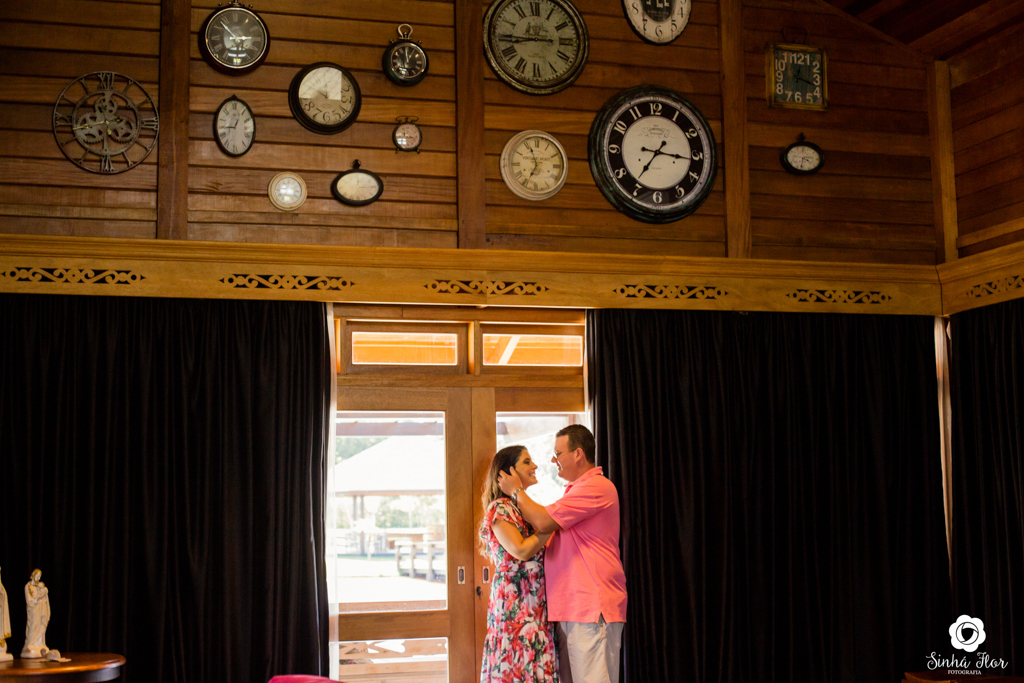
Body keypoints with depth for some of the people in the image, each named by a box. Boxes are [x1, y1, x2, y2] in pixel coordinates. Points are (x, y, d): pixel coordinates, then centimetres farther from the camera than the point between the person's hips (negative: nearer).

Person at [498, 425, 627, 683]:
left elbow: (544, 521, -16)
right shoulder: (577, 489, 24)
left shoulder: (596, 487, -11)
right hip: (570, 609, 10)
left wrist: (516, 492, 0)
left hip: (592, 609, -10)